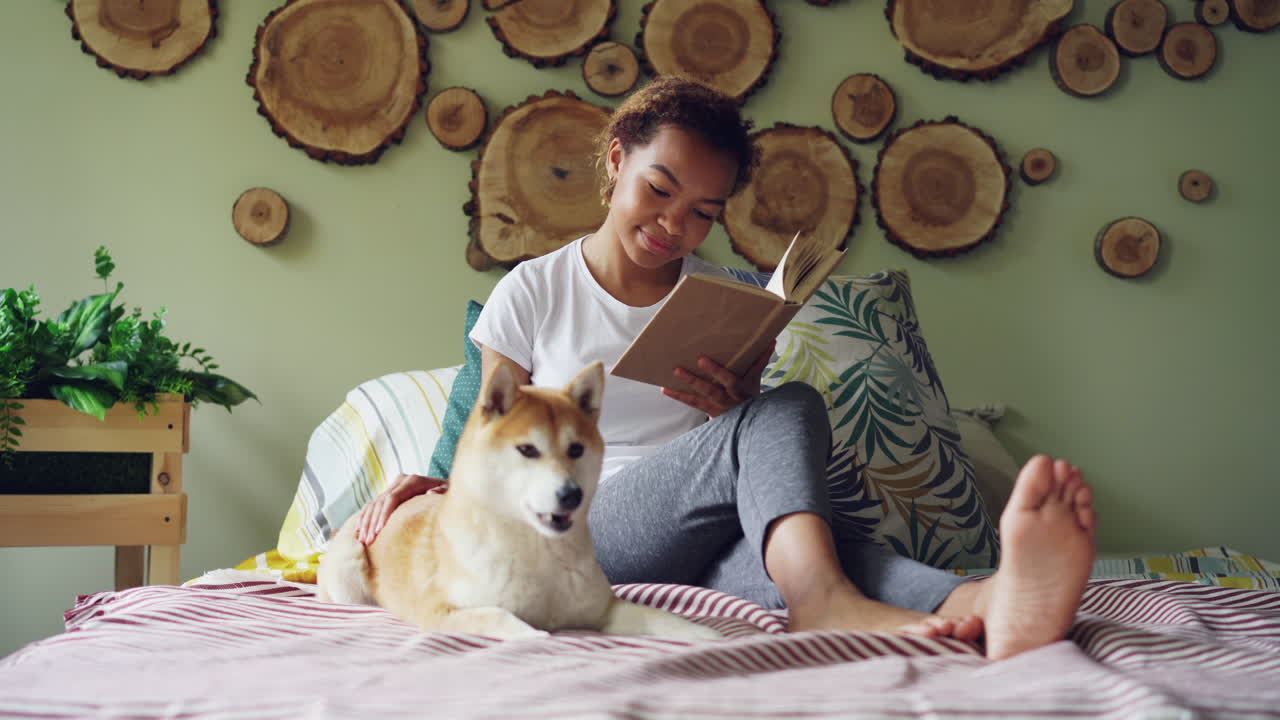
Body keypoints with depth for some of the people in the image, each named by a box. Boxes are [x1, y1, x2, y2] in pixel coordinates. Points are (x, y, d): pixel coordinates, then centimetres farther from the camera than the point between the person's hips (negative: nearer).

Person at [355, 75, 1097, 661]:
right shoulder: (531, 293, 10)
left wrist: (737, 408, -6)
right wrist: (443, 488, -12)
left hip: (710, 546, 3)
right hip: (584, 538, -2)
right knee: (789, 407, -29)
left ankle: (977, 605, -68)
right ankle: (824, 599, -58)